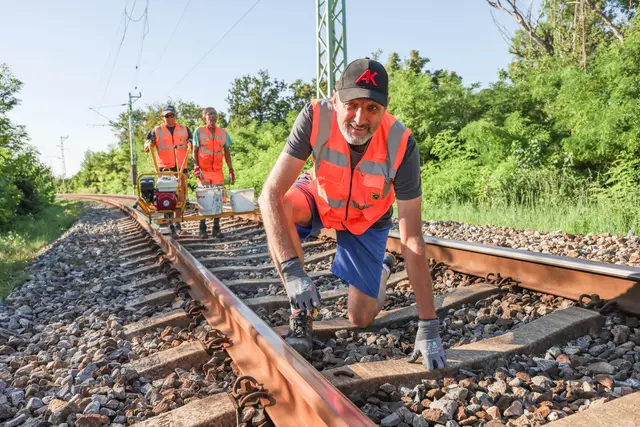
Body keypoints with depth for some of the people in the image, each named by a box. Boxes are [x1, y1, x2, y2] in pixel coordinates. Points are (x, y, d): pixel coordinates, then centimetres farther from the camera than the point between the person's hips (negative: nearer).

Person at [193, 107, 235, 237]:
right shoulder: (199, 131, 2)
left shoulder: (223, 132, 9)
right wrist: (196, 167, -10)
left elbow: (227, 153, 12)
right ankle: (202, 228, 3)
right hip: (203, 171, -2)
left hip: (218, 171, 3)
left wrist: (231, 170, 6)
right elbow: (195, 152, 3)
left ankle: (216, 227, 8)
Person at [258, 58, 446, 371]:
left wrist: (428, 327, -31)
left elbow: (412, 241, -31)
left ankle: (379, 275, 33)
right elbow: (270, 194, -36)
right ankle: (301, 314, -16)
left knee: (360, 319, -4)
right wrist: (292, 270, -46)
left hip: (368, 219, 0)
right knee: (280, 206, -34)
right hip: (320, 199, 1)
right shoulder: (316, 117, -33)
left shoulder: (401, 145, -33)